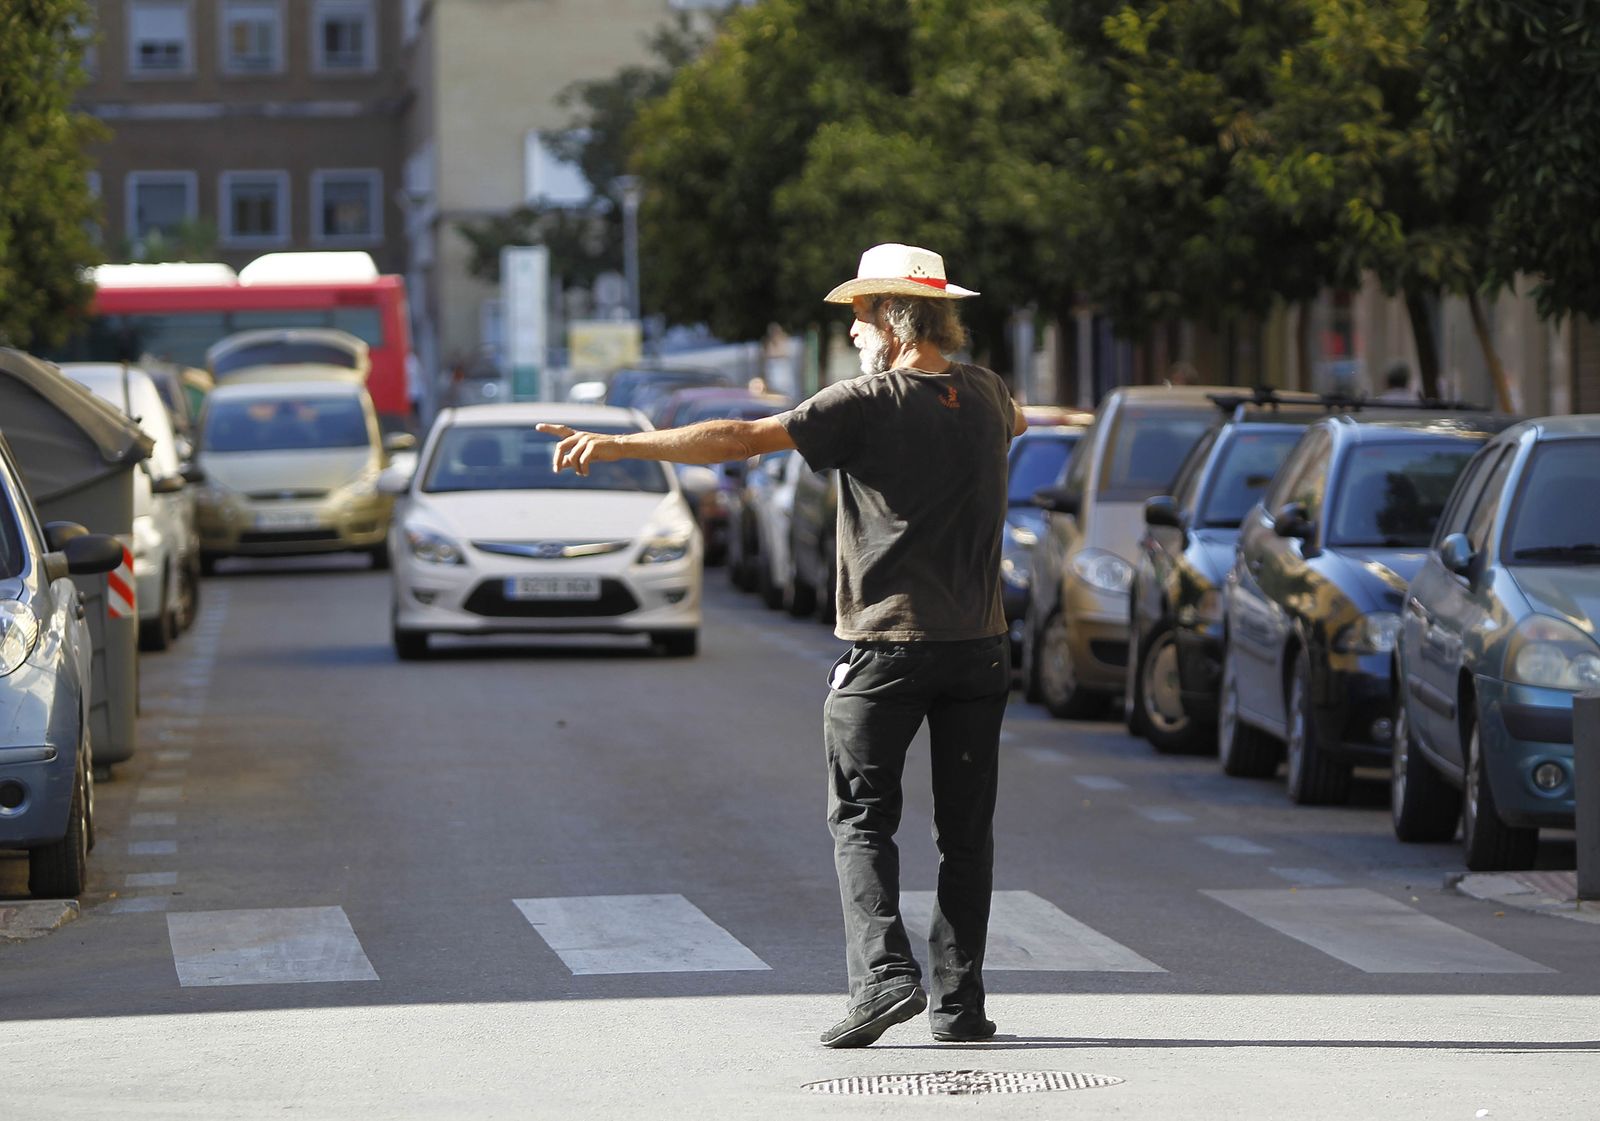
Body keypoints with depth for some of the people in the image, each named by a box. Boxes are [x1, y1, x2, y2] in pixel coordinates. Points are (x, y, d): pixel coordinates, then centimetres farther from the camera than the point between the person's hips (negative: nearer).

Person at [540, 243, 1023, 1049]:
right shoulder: (987, 396, 7)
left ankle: (884, 971, -13)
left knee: (861, 819, 4)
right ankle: (959, 999, 7)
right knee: (966, 830, 9)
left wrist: (620, 445, -13)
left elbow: (740, 439, -16)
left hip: (884, 647, -5)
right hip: (976, 647, 5)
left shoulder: (869, 404, -11)